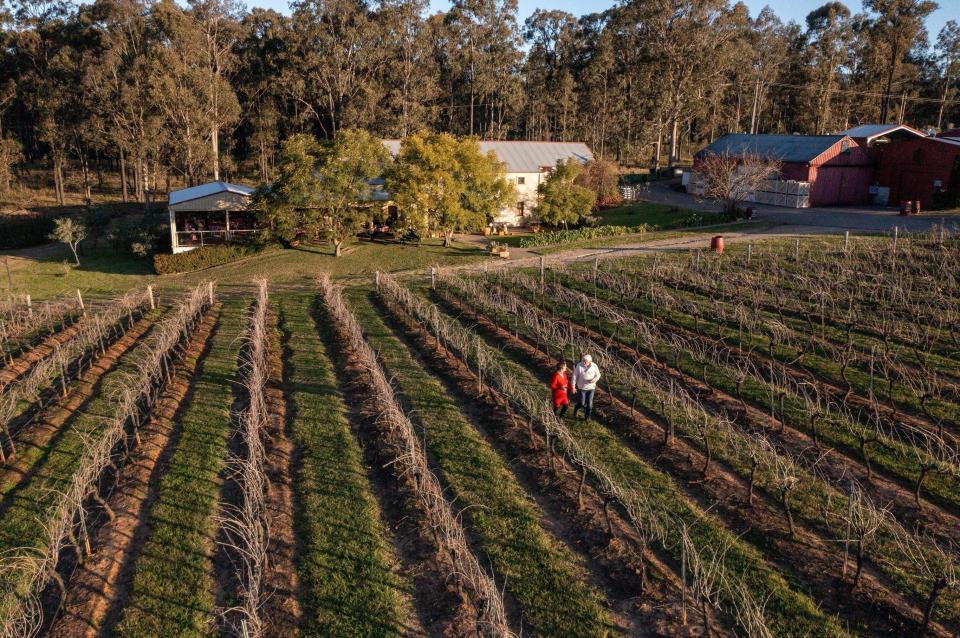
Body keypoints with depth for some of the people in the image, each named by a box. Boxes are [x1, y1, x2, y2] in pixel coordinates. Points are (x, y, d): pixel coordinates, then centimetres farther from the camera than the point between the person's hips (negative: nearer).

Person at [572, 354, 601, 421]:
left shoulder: (594, 366, -11)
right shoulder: (579, 365, -15)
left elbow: (598, 375, 1)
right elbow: (575, 376, -8)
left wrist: (594, 380, -20)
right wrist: (573, 386, -7)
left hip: (591, 388, 1)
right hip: (581, 388, -1)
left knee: (589, 403, 7)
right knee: (581, 403, 4)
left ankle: (587, 416, 26)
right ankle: (576, 408, 37)